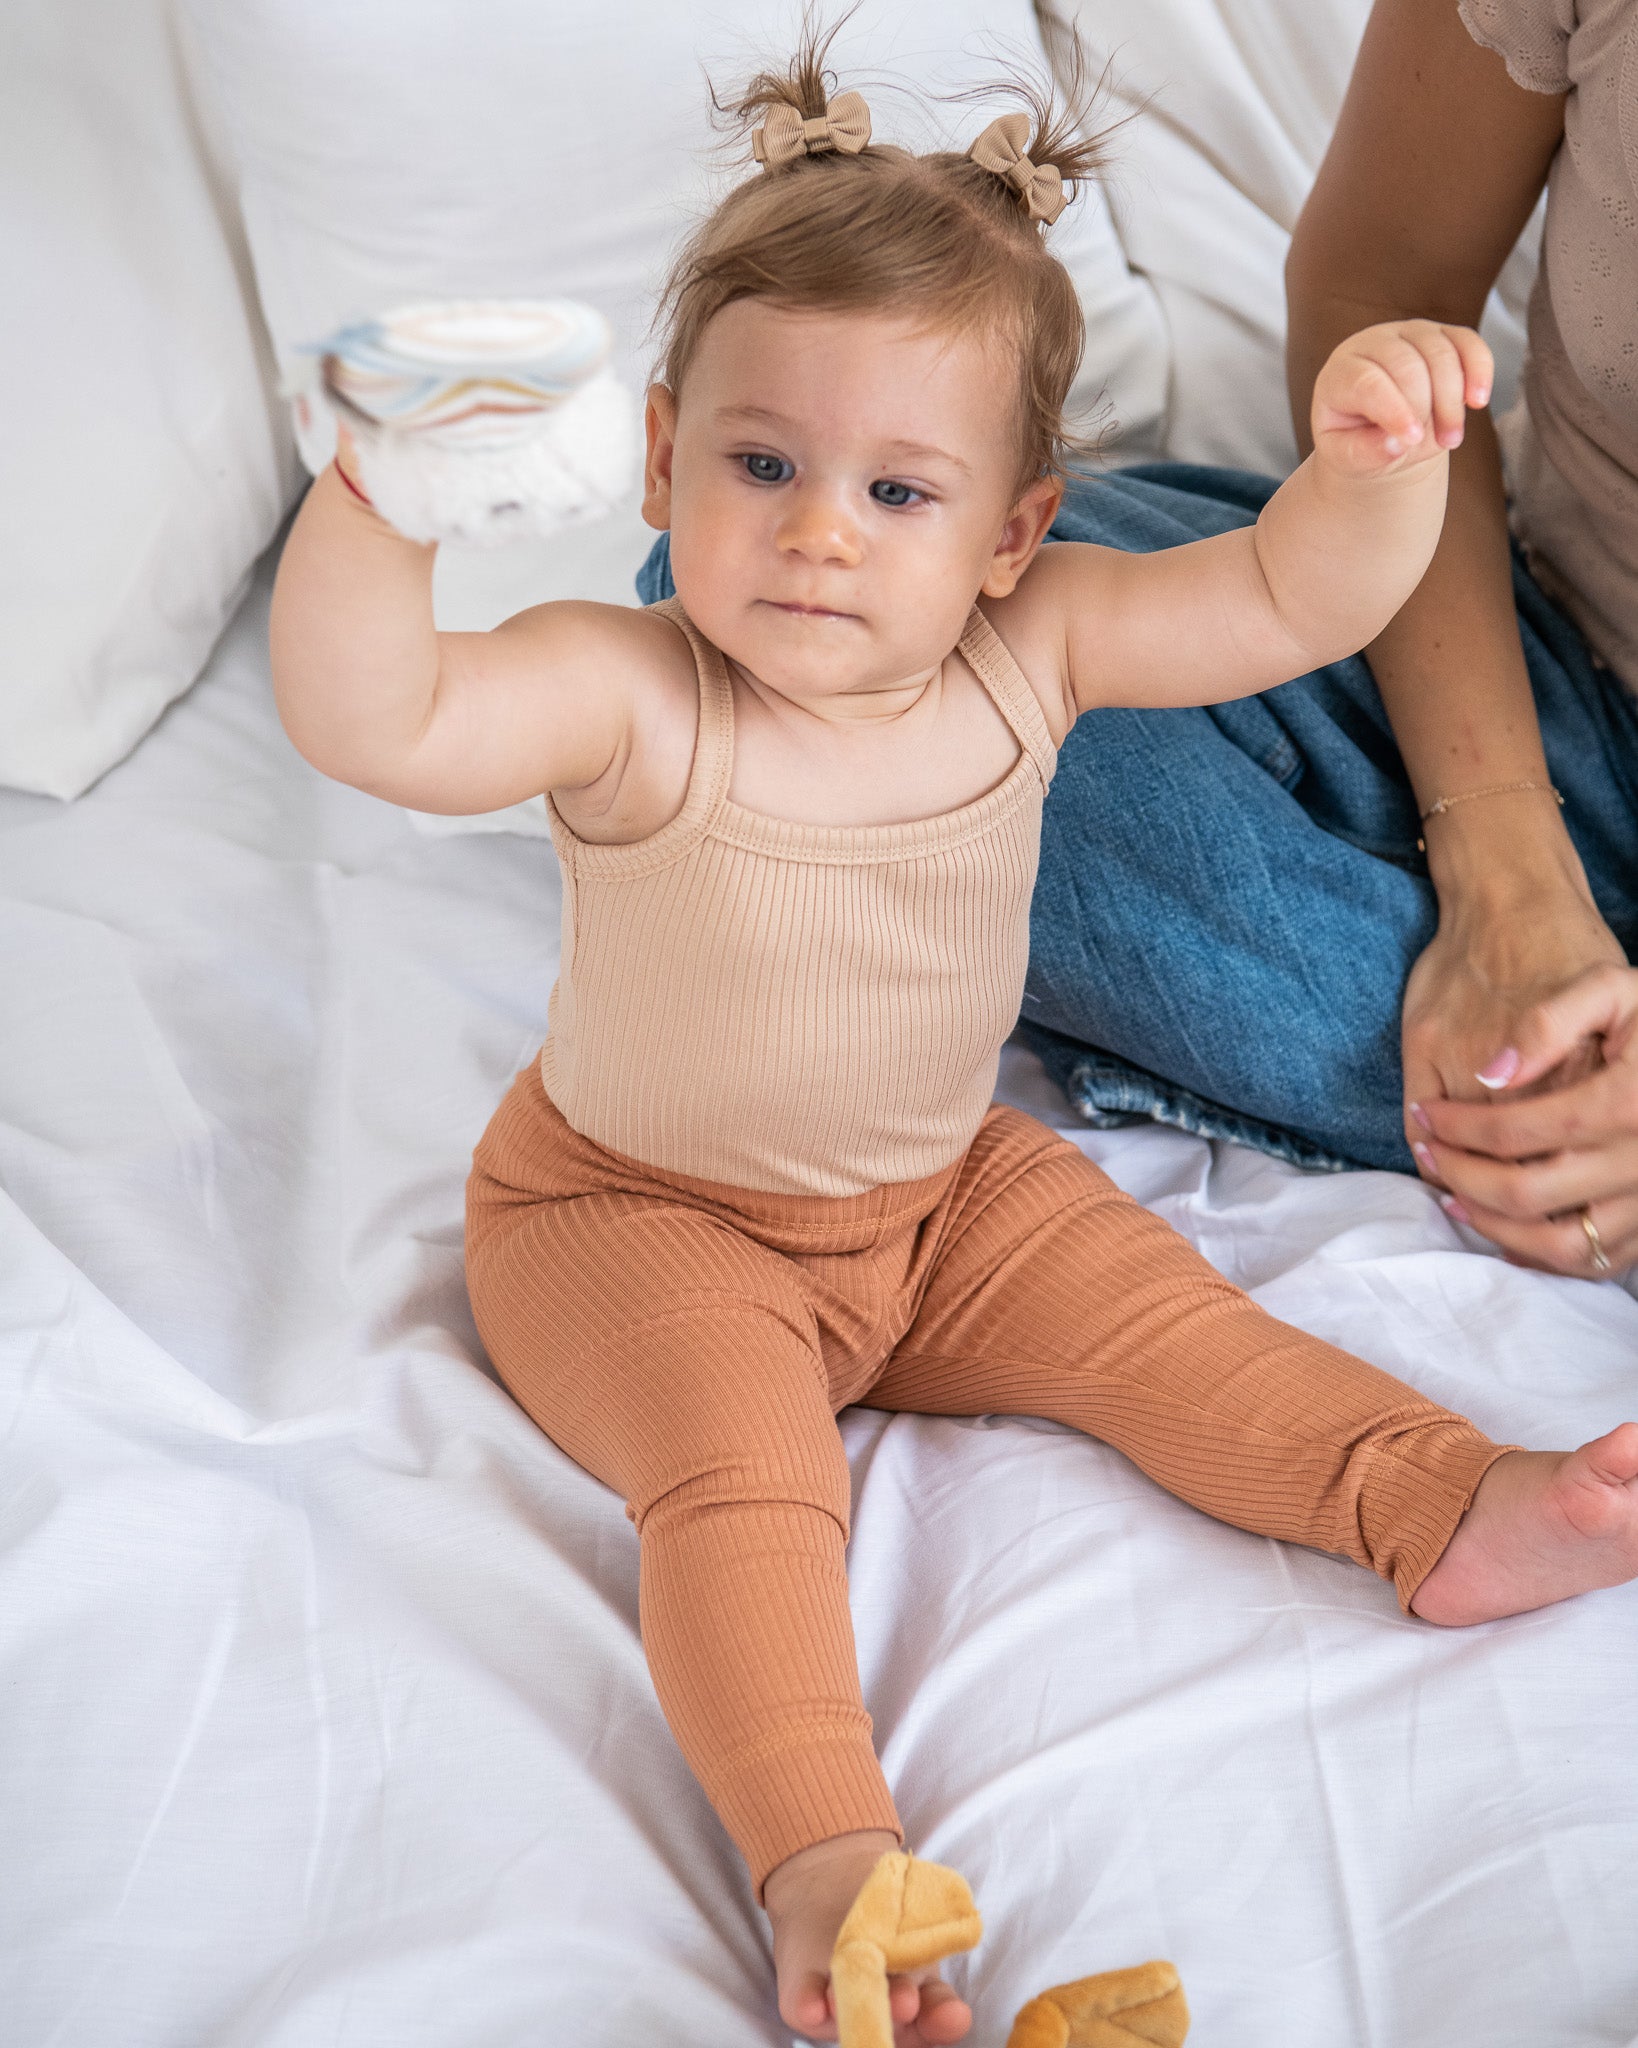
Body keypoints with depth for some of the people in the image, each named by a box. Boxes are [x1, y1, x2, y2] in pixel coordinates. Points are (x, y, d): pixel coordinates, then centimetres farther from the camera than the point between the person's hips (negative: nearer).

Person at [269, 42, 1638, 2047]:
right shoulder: (627, 699, -26)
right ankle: (823, 1853, -25)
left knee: (1157, 1317, -2)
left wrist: (1375, 456, -35)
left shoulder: (1027, 651, -13)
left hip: (945, 1191, 5)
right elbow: (371, 718, -41)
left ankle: (1447, 1499, 6)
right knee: (739, 1473, -24)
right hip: (640, 1217, -4)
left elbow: (1291, 603, -15)